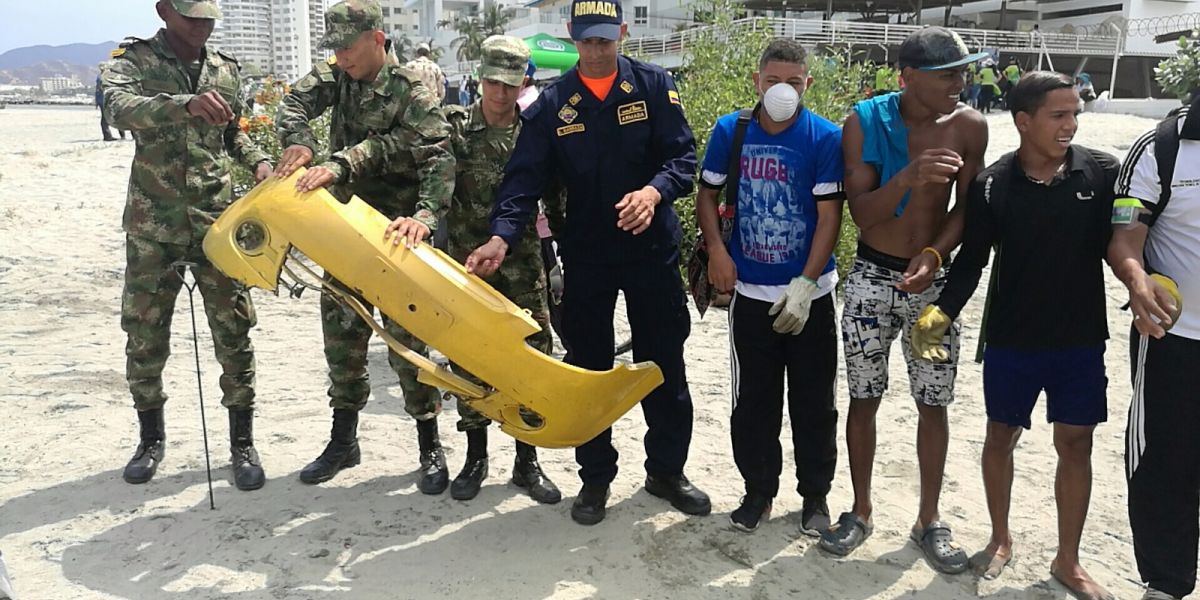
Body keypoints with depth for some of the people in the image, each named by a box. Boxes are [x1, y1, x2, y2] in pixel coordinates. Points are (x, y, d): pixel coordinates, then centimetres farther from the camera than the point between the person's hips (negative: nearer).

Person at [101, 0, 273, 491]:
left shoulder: (225, 70, 9)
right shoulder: (134, 61, -2)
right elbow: (119, 107, -25)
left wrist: (258, 160, 1)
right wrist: (186, 104, -42)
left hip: (217, 222, 2)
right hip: (153, 227, -2)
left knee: (234, 333, 1)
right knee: (144, 336, 8)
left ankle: (242, 445, 12)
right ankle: (151, 440, 27)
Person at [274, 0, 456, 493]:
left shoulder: (412, 94, -12)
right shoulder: (337, 76, 5)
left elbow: (438, 160, -23)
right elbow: (298, 102, -10)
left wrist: (425, 215, -39)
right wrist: (298, 142, -31)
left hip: (392, 233, -6)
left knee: (405, 341, -3)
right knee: (341, 337, 12)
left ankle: (430, 447, 12)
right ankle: (343, 440, 28)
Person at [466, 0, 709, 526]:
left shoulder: (654, 86, -2)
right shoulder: (552, 103, 0)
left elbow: (683, 156, -8)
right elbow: (525, 178, -7)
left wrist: (654, 191, -30)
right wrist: (502, 236, -23)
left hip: (652, 249, 0)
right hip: (585, 255, 1)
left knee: (664, 365, 9)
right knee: (588, 369, 9)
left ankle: (667, 470, 28)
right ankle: (595, 477, 25)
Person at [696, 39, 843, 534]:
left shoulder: (825, 138, -8)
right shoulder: (730, 130, -1)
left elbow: (829, 216, -10)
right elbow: (707, 193, 9)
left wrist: (804, 285, -16)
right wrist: (716, 248, -7)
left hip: (809, 293, -2)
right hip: (750, 292, 2)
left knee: (813, 402, 9)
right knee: (752, 400, 11)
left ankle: (814, 493, 27)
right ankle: (758, 489, 29)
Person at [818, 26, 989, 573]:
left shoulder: (969, 126, -6)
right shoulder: (865, 121, -11)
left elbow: (967, 207, 0)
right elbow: (861, 213, -14)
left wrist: (935, 254, -19)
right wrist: (909, 177, -32)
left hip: (933, 280, 1)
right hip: (872, 278, -1)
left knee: (933, 404, 7)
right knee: (863, 399, 8)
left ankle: (929, 520, 24)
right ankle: (860, 511, 25)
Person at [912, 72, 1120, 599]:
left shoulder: (1103, 173, -6)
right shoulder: (992, 185, -8)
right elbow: (971, 259, -2)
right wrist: (941, 313, -12)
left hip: (1081, 337, 1)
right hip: (1012, 338, 0)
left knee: (1076, 443, 8)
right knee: (1001, 436, 12)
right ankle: (1000, 540, 33)